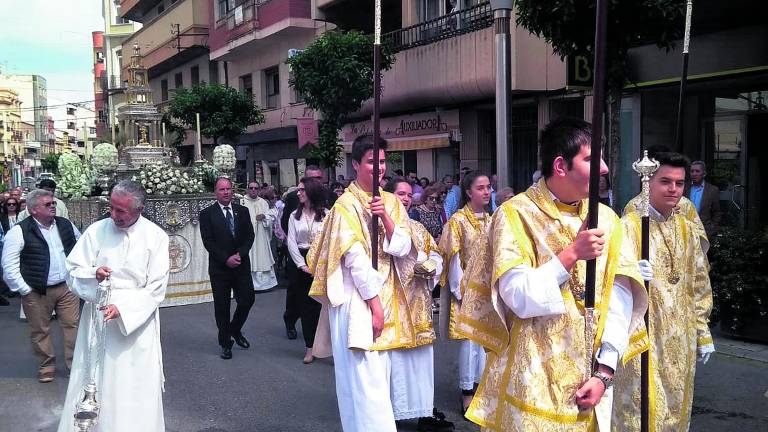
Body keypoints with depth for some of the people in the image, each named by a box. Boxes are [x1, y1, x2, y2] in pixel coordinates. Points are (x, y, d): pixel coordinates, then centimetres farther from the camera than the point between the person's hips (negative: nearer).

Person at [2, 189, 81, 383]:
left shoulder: (65, 225, 5)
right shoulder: (20, 231, -10)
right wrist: (24, 290, -11)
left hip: (66, 287, 3)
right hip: (37, 292, -3)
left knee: (73, 325, 5)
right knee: (40, 331, 9)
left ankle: (75, 364, 18)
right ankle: (47, 367, 26)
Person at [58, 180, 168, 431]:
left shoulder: (156, 237, -5)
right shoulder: (96, 231, 0)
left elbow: (156, 289, -7)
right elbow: (73, 272, 3)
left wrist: (122, 308, -20)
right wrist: (93, 275, -18)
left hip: (137, 322, -2)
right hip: (97, 319, 2)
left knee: (135, 388, 1)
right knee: (94, 382, 4)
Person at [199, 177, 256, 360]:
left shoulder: (243, 211, 8)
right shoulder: (207, 214, -2)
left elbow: (249, 236, 3)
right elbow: (208, 242, -8)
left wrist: (240, 254, -13)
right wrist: (226, 259, -15)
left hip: (241, 265, 3)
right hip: (219, 267, -3)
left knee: (247, 300, 1)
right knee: (222, 306, 4)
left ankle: (235, 330, 28)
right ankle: (226, 343, 17)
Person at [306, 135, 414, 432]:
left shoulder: (392, 202, 9)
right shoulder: (347, 204, -10)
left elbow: (402, 249, 0)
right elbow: (355, 258, -15)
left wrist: (385, 217, -15)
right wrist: (374, 304, -16)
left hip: (386, 296, 7)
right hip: (357, 298, -6)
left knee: (379, 371, 13)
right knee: (364, 376, -7)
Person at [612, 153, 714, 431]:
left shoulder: (687, 229, 9)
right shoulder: (629, 227, -12)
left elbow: (699, 285, 14)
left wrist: (703, 333, 14)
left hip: (680, 338, 6)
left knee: (676, 409, 16)